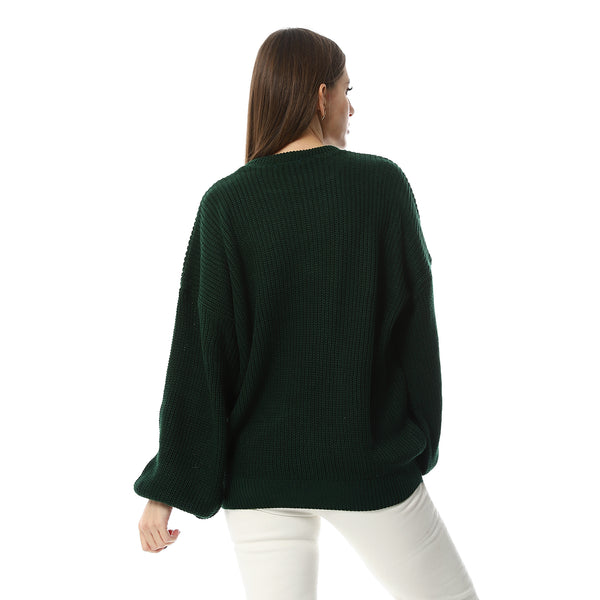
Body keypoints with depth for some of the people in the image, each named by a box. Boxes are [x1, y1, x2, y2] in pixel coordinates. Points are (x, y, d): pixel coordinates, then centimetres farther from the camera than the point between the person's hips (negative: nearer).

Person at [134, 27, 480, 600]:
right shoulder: (384, 183, -8)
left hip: (257, 469, 2)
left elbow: (198, 356, -8)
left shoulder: (225, 203, -6)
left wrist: (166, 487, -1)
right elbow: (416, 320, -3)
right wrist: (420, 440, 11)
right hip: (367, 464, -1)